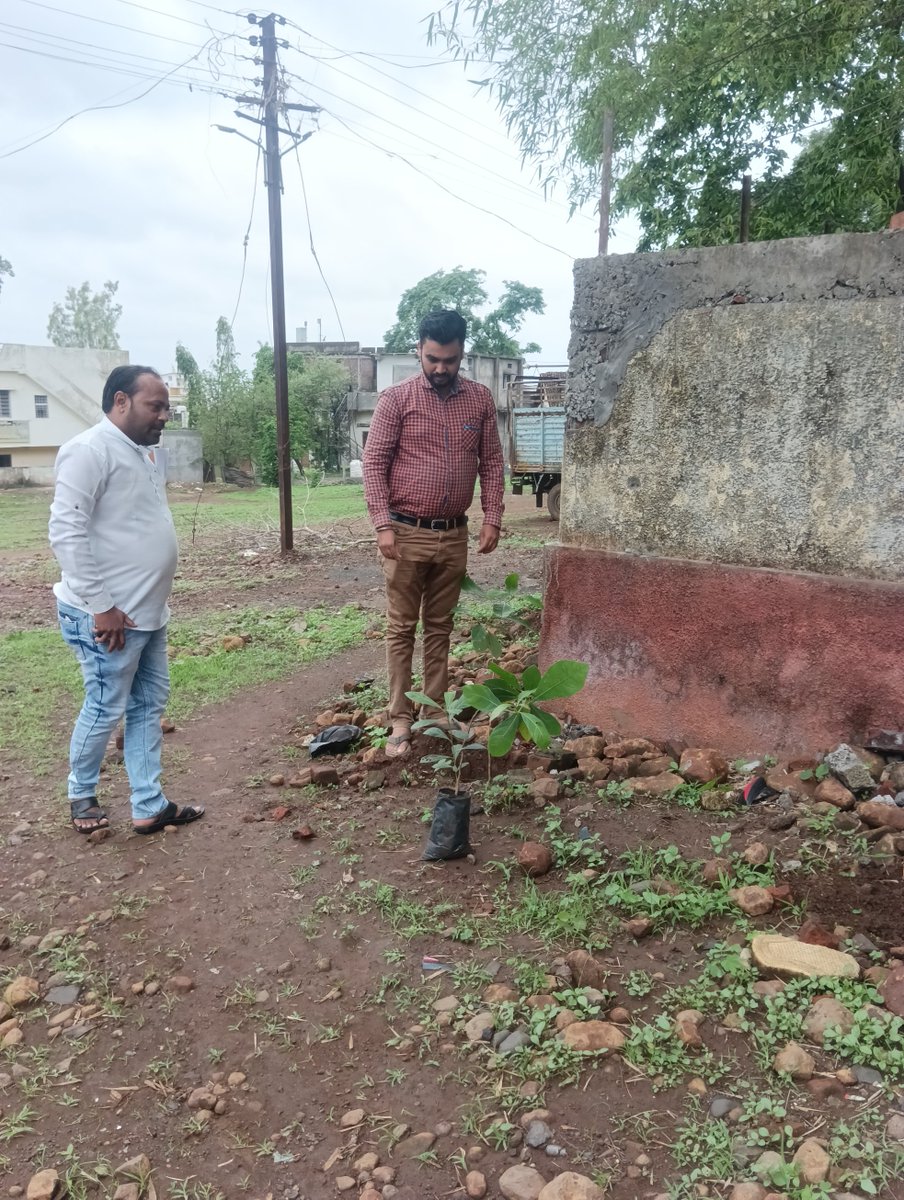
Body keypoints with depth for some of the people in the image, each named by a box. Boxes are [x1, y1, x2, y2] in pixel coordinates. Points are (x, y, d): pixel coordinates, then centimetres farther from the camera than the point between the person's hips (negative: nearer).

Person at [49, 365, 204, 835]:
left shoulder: (139, 452, 14)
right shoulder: (89, 450, -16)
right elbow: (66, 532, -22)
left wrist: (143, 603, 19)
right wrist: (101, 606, -22)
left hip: (146, 613, 9)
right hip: (108, 617, -9)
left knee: (149, 705, 13)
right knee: (105, 710, 5)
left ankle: (149, 807, 23)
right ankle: (81, 796, 29)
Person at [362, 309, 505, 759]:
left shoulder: (480, 399, 5)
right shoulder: (396, 398, -5)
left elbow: (491, 461, 9)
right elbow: (374, 461, -7)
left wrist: (492, 518, -1)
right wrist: (383, 524, -15)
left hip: (454, 535, 3)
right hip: (406, 533, -3)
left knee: (440, 626, 12)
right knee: (401, 628, 3)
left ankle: (436, 710, 22)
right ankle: (401, 720, 9)